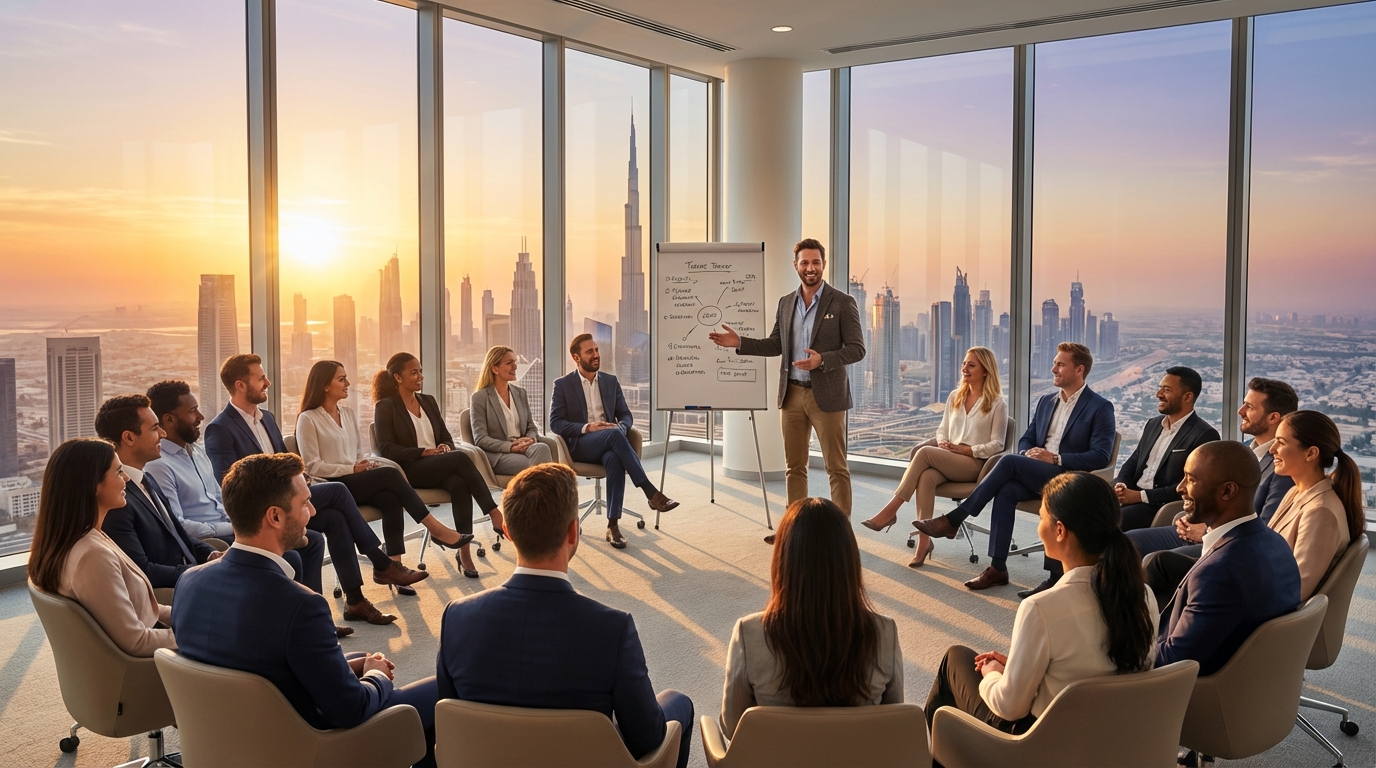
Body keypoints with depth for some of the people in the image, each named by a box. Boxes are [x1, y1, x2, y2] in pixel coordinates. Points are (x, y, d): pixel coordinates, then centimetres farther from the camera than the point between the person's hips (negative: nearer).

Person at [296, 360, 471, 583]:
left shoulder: (348, 414, 18)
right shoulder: (308, 419, -3)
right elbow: (312, 466, -8)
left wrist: (366, 464, -2)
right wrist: (353, 469, -15)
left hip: (356, 482, 6)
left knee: (390, 498, -29)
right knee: (390, 473, -27)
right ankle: (435, 529, -24)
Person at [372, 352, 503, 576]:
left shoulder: (428, 401, 19)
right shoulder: (385, 406, 1)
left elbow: (446, 437, 19)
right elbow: (387, 449, -8)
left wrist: (446, 447, -6)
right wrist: (423, 452, -17)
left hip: (439, 468, 5)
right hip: (408, 471, -5)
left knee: (459, 483, -32)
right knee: (461, 458, -31)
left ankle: (464, 552, -34)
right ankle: (494, 513, -29)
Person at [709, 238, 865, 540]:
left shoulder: (842, 303, -6)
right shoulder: (785, 303, 10)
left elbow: (857, 349, -9)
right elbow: (775, 345, 18)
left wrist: (822, 360, -23)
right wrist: (739, 342, 6)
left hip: (826, 395, -5)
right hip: (792, 394, 5)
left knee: (836, 468, 1)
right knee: (794, 467, 12)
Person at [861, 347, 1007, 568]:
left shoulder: (997, 403, 0)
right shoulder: (955, 397, 18)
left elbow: (996, 445, -4)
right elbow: (942, 431, 19)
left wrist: (963, 449, -14)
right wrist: (943, 444, -4)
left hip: (975, 464, -5)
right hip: (947, 462, 5)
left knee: (925, 452, -30)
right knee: (926, 476, -33)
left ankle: (890, 510, -27)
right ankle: (924, 539, -35)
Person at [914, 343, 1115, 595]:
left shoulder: (1100, 408, -2)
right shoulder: (1046, 402, 18)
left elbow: (1100, 456, -12)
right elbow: (1026, 439, 20)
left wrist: (1055, 458, -19)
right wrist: (1028, 453, -5)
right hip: (1034, 475, 6)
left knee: (1008, 462, -27)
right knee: (1006, 491, -28)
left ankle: (952, 520, -23)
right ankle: (997, 567, -25)